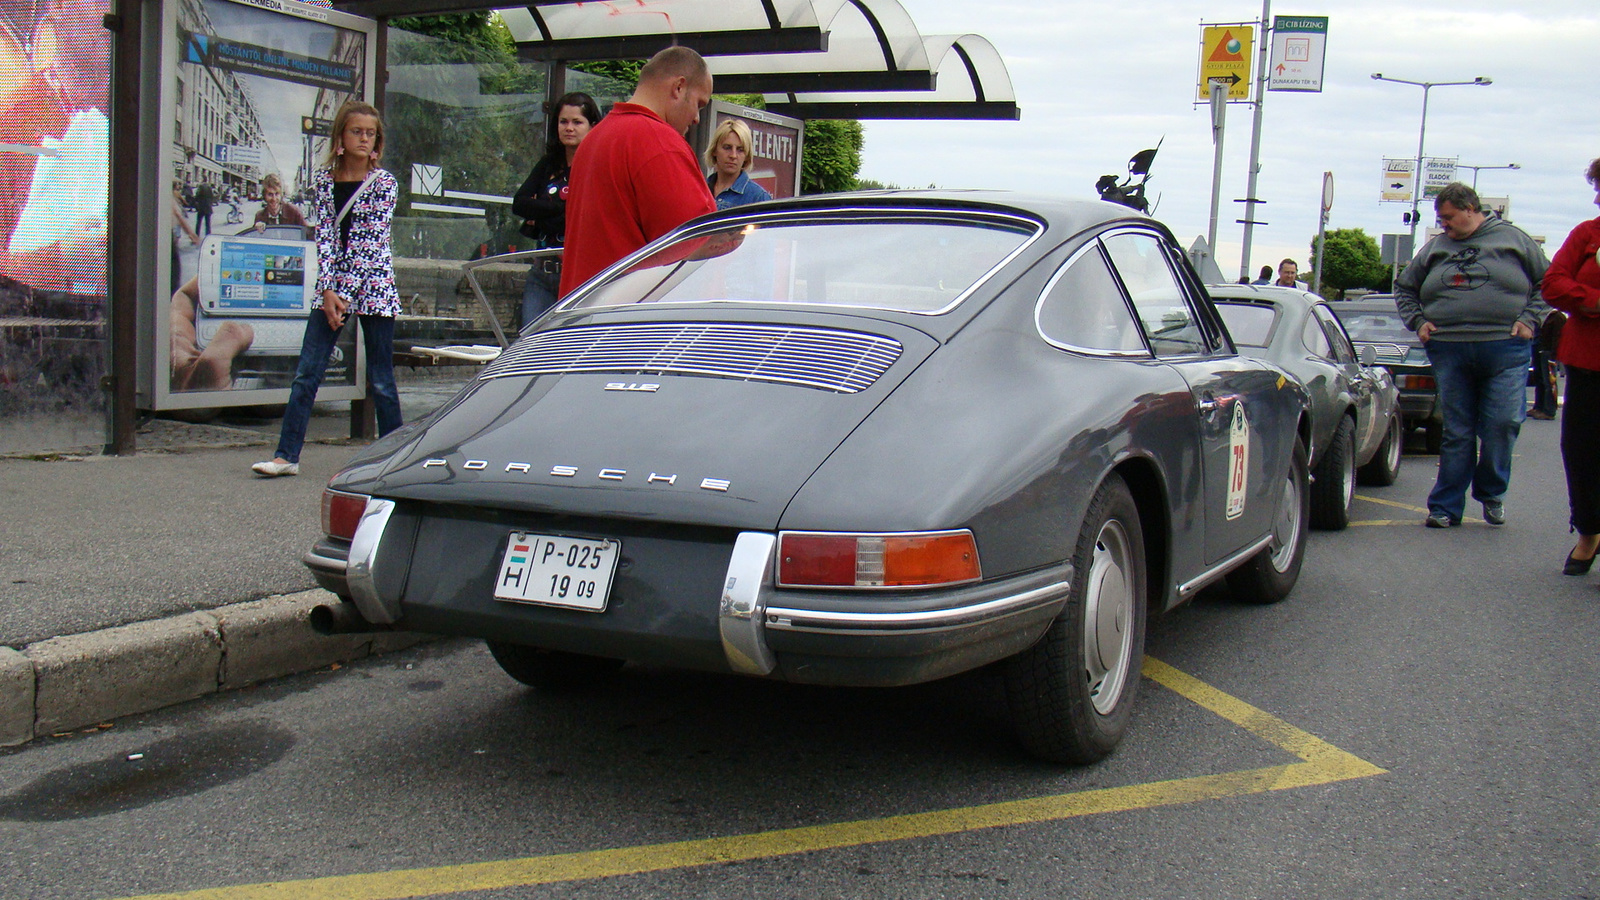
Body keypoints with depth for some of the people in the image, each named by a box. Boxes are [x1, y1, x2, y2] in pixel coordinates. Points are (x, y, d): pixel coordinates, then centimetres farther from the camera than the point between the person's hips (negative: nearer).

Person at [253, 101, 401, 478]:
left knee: (381, 381, 2)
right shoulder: (324, 180, 7)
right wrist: (328, 291, -11)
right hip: (332, 285, 3)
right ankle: (287, 454, 6)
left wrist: (346, 295, -14)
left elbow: (372, 240, -9)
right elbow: (324, 236, 1)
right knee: (306, 373, 1)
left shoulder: (384, 183, -3)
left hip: (372, 285, -3)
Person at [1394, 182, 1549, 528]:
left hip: (1505, 349, -2)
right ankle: (1446, 506, 8)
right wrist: (1418, 321, 10)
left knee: (1503, 424, -8)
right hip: (1449, 352, 2)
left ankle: (1491, 492, 15)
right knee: (1457, 432, 3)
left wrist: (1529, 319, -2)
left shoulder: (1513, 239, 7)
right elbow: (1404, 288, 25)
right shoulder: (1435, 248, 15)